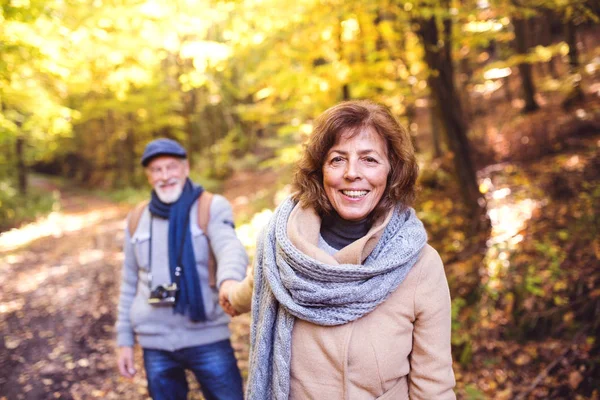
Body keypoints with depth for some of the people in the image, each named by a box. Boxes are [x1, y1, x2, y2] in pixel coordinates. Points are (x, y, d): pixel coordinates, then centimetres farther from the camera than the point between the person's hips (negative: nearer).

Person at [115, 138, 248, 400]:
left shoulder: (212, 207, -5)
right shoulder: (137, 220, 7)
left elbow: (230, 248, -25)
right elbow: (130, 284, 14)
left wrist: (229, 279, -47)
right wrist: (125, 339, 12)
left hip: (207, 338, -3)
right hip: (155, 343, 4)